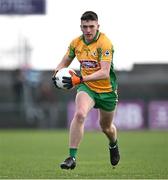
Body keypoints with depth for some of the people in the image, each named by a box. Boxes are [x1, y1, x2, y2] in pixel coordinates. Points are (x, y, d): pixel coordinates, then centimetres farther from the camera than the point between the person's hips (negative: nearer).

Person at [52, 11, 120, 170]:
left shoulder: (105, 43, -22)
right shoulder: (76, 43, -5)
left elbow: (105, 73, -31)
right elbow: (65, 62, 11)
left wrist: (80, 79, -39)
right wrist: (58, 72, -13)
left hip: (107, 90, -2)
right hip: (86, 87, 2)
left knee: (106, 127, 16)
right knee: (79, 114, -28)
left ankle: (114, 145, 54)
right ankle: (72, 157, -26)